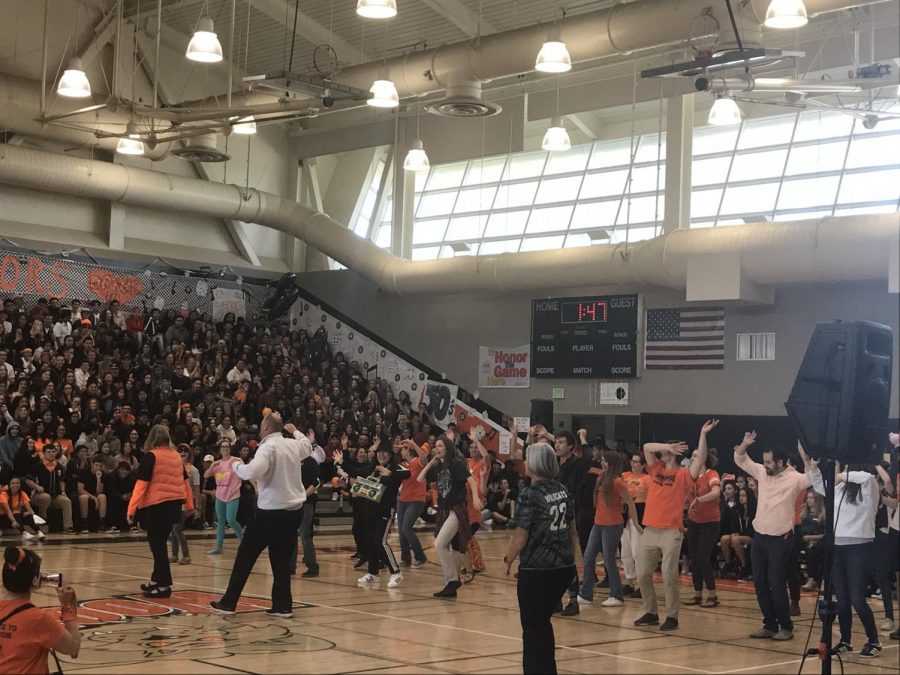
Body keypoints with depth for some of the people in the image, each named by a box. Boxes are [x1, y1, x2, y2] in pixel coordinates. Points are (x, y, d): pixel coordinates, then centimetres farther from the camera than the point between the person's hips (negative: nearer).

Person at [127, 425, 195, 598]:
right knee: (160, 544, 18)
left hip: (156, 506, -6)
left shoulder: (150, 456, -8)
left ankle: (164, 586, 0)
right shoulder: (176, 456, 10)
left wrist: (132, 508, -13)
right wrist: (189, 504, 29)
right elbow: (185, 481, 18)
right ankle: (156, 581, 27)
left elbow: (141, 483, -13)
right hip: (174, 505, 6)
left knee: (157, 546, 0)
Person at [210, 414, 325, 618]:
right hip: (293, 510, 6)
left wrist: (236, 464, -11)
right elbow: (308, 446, 31)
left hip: (271, 511, -6)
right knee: (282, 559, 12)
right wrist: (295, 431, 46)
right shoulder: (294, 445, 7)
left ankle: (229, 602, 9)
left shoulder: (268, 447, -15)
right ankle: (283, 605, 8)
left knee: (246, 556, 5)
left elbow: (252, 472, -31)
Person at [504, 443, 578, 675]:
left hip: (536, 571, -7)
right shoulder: (562, 490, 5)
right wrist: (570, 556, 24)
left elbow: (520, 537, -16)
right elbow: (572, 529, 13)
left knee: (533, 627, 7)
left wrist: (509, 559, 1)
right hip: (564, 568, 7)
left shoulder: (529, 496, -16)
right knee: (542, 622, 22)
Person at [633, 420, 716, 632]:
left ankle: (672, 617, 4)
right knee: (643, 574, 7)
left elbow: (701, 460, -13)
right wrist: (668, 446, -3)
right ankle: (651, 613, 20)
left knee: (669, 576, -5)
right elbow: (647, 447, 6)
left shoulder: (684, 475, 1)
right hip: (649, 530, 6)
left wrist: (703, 434, -16)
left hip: (671, 532, -6)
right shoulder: (656, 470, 15)